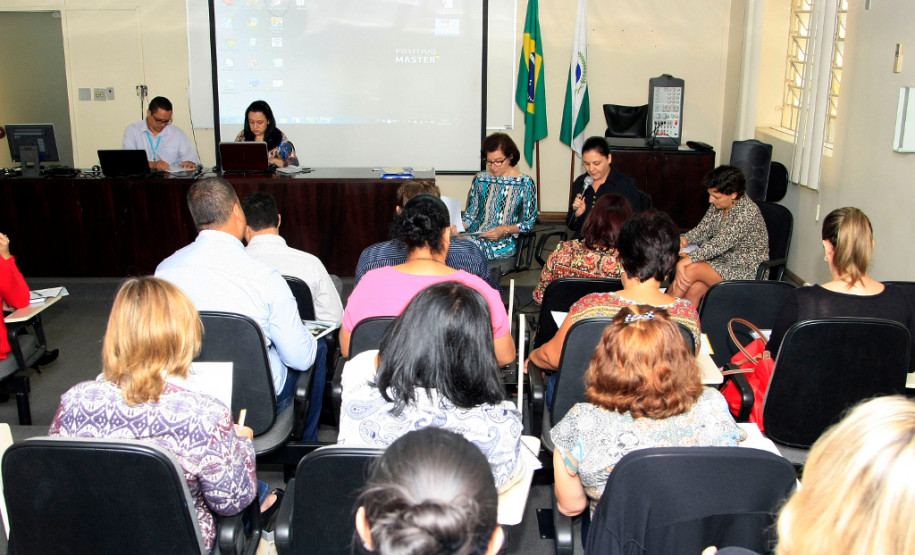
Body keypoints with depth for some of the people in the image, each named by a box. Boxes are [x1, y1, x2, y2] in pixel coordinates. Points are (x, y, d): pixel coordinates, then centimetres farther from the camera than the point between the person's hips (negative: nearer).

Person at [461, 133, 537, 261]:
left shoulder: (525, 183, 2)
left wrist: (505, 230, -14)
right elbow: (471, 214, 16)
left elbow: (529, 223, 2)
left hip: (504, 241, -4)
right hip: (476, 234, 4)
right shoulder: (480, 179, 14)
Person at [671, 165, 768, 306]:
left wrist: (687, 260, -34)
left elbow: (720, 244, -29)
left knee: (692, 269, -24)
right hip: (723, 264, 7)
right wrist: (685, 239, -16)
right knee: (693, 290, -23)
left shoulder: (749, 212, -22)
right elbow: (703, 229, 8)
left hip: (747, 272, -7)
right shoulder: (718, 205, 3)